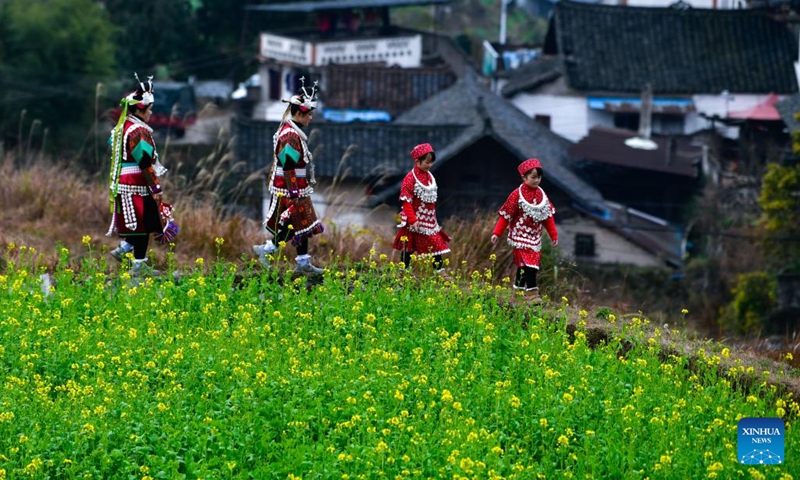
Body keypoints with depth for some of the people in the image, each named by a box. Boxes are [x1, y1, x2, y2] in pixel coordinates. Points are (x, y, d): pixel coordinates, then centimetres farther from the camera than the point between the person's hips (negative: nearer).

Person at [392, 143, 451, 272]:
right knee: (408, 247, 5)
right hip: (415, 221, -7)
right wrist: (412, 220, -22)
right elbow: (406, 201, -18)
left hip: (429, 220, 7)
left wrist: (433, 217, 15)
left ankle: (440, 271, 3)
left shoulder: (429, 176, 8)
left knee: (436, 244, 1)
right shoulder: (410, 178, -15)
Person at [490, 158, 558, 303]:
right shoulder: (517, 195, -12)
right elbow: (506, 215, -9)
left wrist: (553, 235, 11)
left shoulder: (541, 195, 5)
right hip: (521, 235, -6)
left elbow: (548, 216, 11)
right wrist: (497, 233, -10)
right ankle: (532, 291, -13)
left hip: (535, 236, 6)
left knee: (524, 262, 14)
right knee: (528, 262, -13)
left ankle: (519, 286, 29)